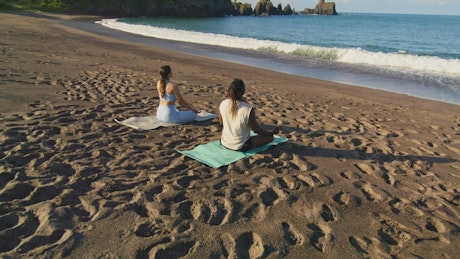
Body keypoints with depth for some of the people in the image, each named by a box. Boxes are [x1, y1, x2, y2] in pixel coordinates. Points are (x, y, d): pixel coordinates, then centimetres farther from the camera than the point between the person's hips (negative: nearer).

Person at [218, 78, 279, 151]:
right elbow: (257, 130, -13)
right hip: (239, 146, -3)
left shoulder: (222, 104, -15)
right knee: (270, 137, 4)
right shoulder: (249, 110, -28)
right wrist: (273, 132, 3)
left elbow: (221, 123, 3)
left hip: (224, 143, 3)